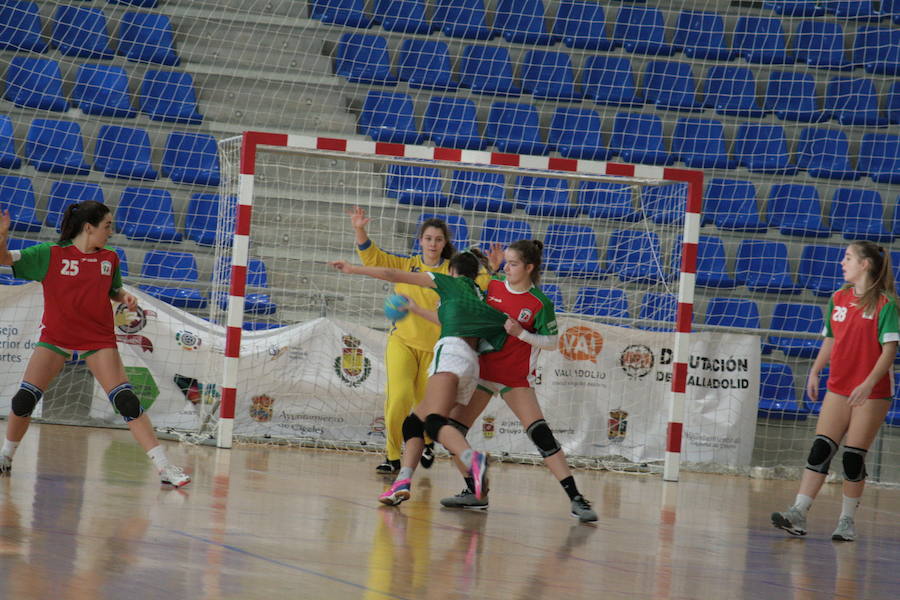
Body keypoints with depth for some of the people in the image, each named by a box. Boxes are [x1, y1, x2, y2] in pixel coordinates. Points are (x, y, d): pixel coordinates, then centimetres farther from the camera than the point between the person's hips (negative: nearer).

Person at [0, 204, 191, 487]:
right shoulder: (50, 254, -6)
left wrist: (125, 297, -2)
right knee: (24, 399, -8)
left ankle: (164, 467, -13)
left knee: (127, 401, -11)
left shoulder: (109, 258, 4)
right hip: (56, 337, -1)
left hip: (99, 341, 1)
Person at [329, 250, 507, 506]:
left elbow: (394, 275, 17)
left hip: (451, 353, -7)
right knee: (413, 422, 13)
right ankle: (403, 482, -6)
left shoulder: (451, 283, 16)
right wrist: (417, 309, 61)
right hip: (472, 364, 7)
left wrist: (353, 269, 25)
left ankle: (473, 459, -55)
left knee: (434, 422, -28)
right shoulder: (480, 297, 31)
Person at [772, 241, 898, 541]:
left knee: (854, 457, -2)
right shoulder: (838, 299, 10)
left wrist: (868, 384, -22)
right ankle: (798, 515, -8)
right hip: (838, 389, 5)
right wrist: (815, 372, 7)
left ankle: (847, 521, 11)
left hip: (872, 393, -5)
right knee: (820, 450, -4)